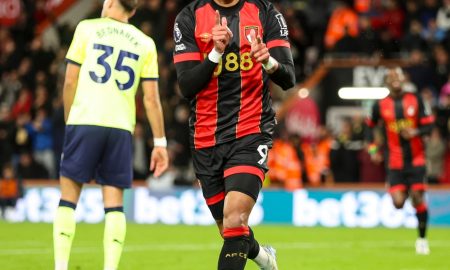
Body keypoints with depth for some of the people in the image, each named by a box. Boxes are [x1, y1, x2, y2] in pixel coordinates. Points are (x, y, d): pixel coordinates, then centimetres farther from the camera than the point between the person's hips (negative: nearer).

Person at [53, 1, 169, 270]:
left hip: (84, 121, -2)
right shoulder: (145, 43, 12)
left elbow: (70, 81, 4)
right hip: (121, 127, 2)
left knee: (69, 197, 4)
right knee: (114, 202, 4)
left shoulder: (87, 28, 7)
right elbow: (151, 98, 7)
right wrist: (160, 142, 10)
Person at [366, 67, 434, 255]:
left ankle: (422, 238, 10)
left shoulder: (415, 100, 0)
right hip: (395, 160, 0)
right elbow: (370, 125, 15)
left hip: (416, 158, 0)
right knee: (398, 203, -11)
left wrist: (416, 132, -19)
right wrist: (372, 148, 4)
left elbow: (429, 125, 1)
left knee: (418, 198, -6)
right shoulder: (380, 105, 0)